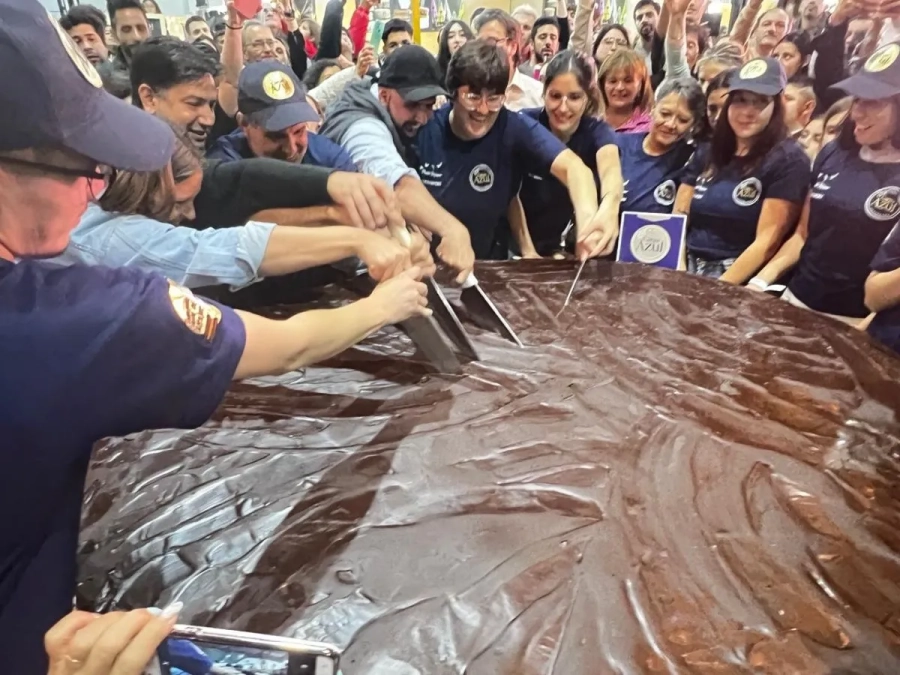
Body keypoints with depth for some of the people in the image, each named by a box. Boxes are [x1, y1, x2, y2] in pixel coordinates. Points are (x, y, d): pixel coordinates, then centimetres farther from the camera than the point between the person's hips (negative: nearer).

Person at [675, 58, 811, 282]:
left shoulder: (787, 161, -2)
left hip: (739, 282, -4)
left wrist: (718, 289, -18)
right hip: (688, 270, 4)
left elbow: (767, 241, -10)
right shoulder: (706, 154, 12)